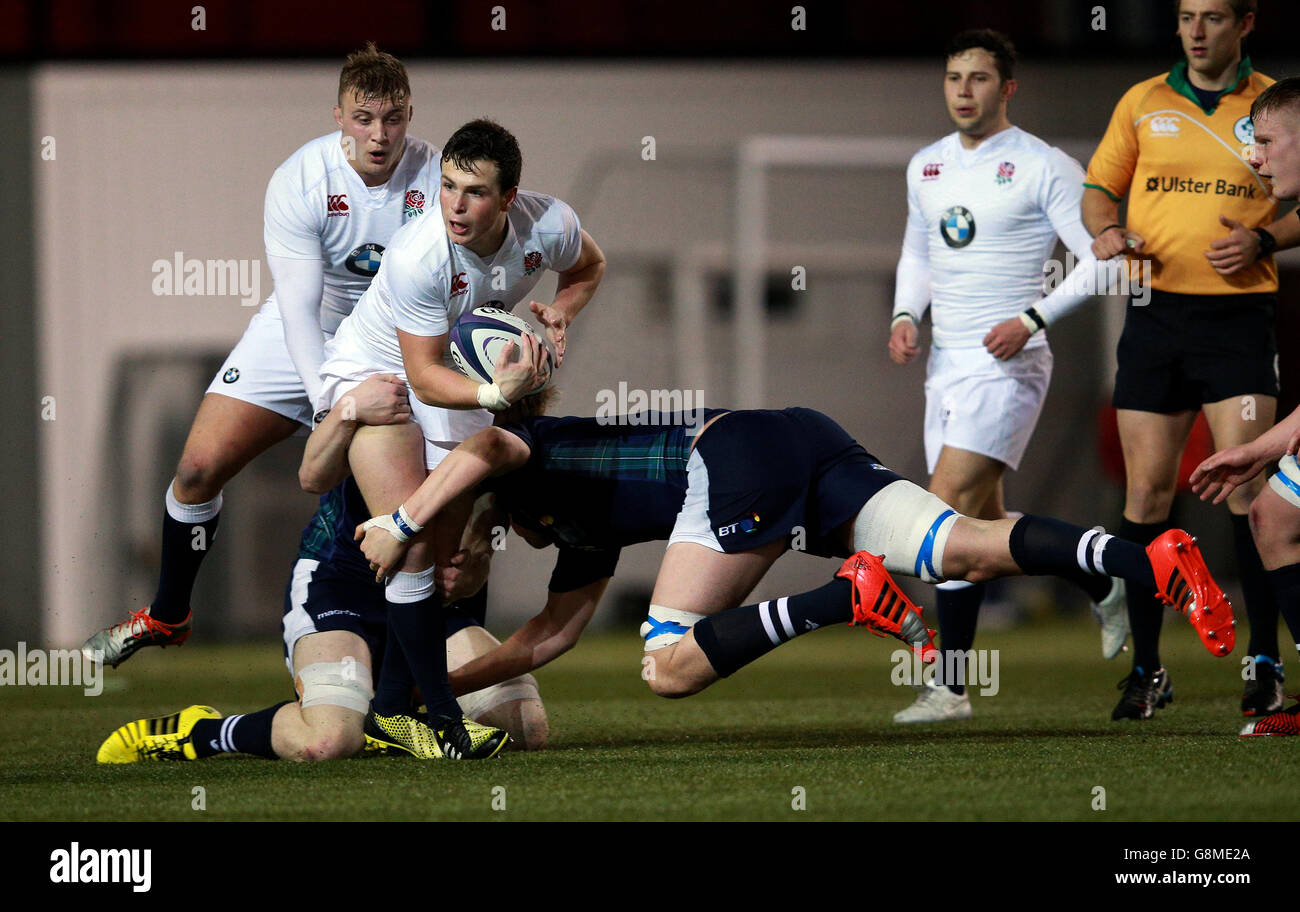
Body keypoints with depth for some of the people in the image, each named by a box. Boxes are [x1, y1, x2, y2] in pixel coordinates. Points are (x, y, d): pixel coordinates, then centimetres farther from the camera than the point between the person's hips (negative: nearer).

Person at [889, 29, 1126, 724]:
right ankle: (1104, 587, 35)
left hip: (1007, 363, -8)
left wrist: (1031, 320, -19)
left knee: (948, 507, -18)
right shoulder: (926, 166, 12)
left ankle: (951, 686, -16)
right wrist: (905, 315, 8)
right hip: (946, 363, 8)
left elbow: (1099, 261, -9)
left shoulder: (1044, 168, -9)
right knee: (983, 521, 11)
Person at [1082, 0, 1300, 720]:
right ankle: (1146, 668, 8)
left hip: (1238, 315, -2)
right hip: (1154, 312, 2)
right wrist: (1106, 231, -4)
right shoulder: (1143, 102, 10)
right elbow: (1099, 188, 17)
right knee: (1146, 490, 1)